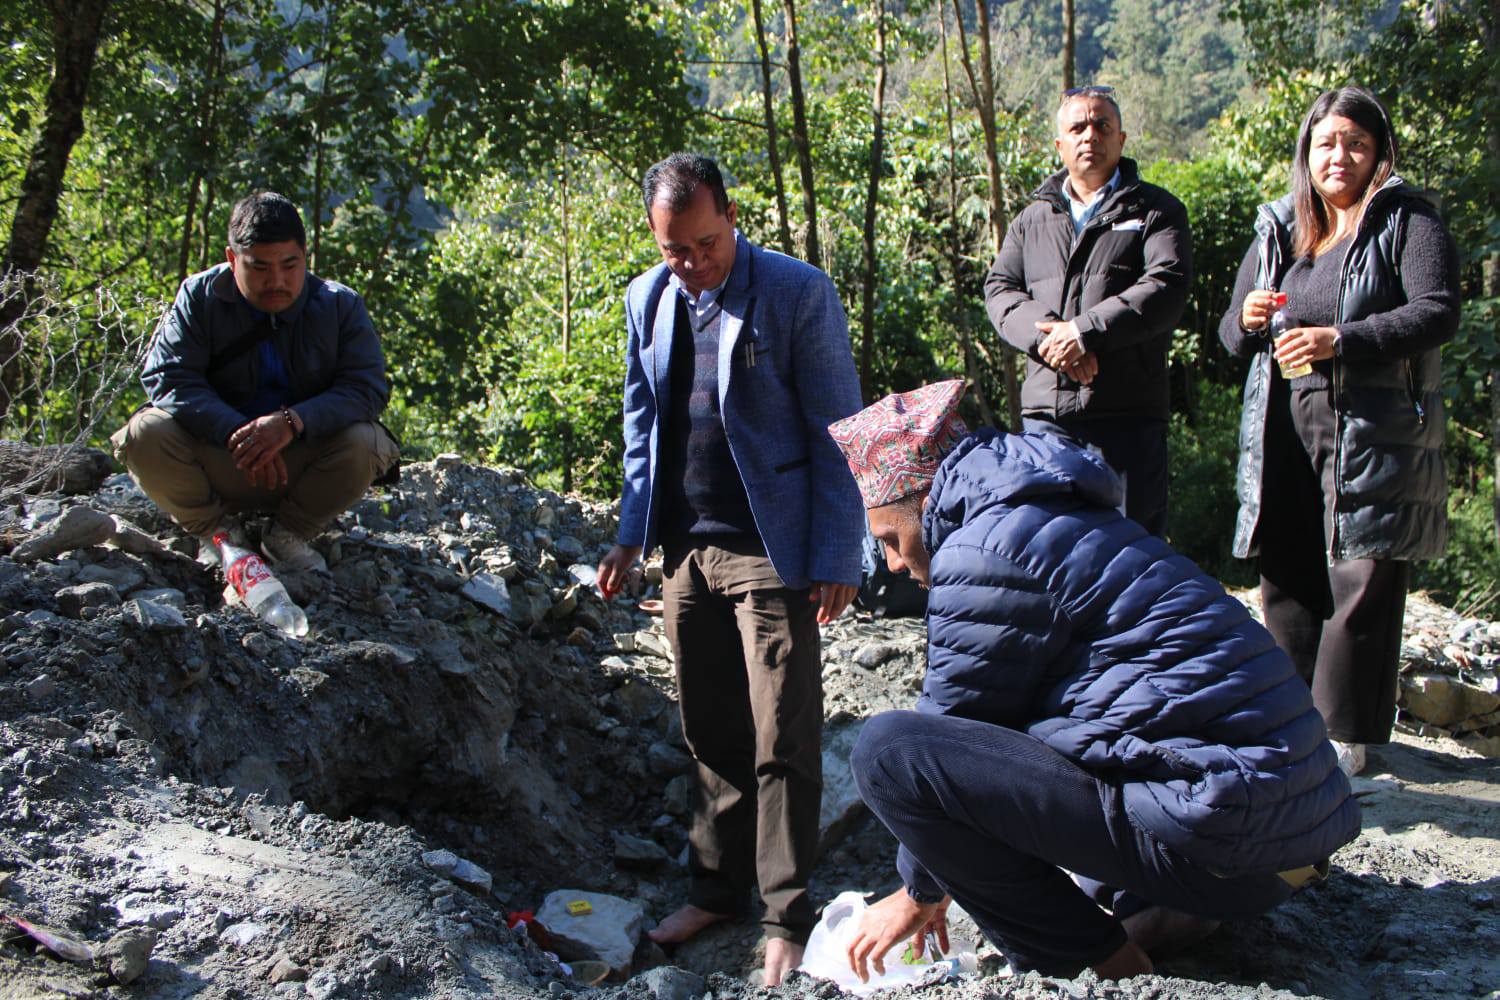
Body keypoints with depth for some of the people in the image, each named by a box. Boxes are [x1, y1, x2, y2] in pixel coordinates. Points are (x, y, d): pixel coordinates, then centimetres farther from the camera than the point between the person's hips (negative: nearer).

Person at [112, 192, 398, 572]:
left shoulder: (341, 305, -4)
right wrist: (234, 432, -31)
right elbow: (167, 378, -14)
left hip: (304, 463, 0)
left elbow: (367, 388, -15)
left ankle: (290, 533, -4)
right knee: (146, 433, -27)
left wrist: (293, 422, -33)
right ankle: (214, 530, -1)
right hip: (216, 464, 0)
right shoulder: (200, 297, -4)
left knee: (363, 442, -30)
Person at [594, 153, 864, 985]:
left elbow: (834, 433, -9)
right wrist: (633, 532, 13)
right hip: (686, 547, 5)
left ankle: (787, 918, 10)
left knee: (781, 740, -2)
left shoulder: (798, 293, -10)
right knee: (709, 731, 14)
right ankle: (717, 888, 27)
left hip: (771, 550, -5)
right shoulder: (647, 299, 8)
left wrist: (836, 560, -11)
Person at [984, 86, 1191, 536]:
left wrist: (1085, 332, -17)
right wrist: (1046, 336, -12)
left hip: (1128, 414, -3)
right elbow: (999, 289, 8)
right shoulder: (1034, 218, 20)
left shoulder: (1156, 210, 9)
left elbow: (1166, 285, -8)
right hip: (1046, 411, 3)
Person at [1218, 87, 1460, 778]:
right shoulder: (1277, 230, 17)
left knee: (1361, 583, -5)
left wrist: (1339, 340, -22)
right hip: (1285, 434, 5)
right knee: (1286, 580, 7)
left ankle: (1345, 733, 4)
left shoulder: (1407, 221, 3)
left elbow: (1439, 312, -12)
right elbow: (1230, 332, 19)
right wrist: (1246, 318, -6)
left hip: (1375, 433, -5)